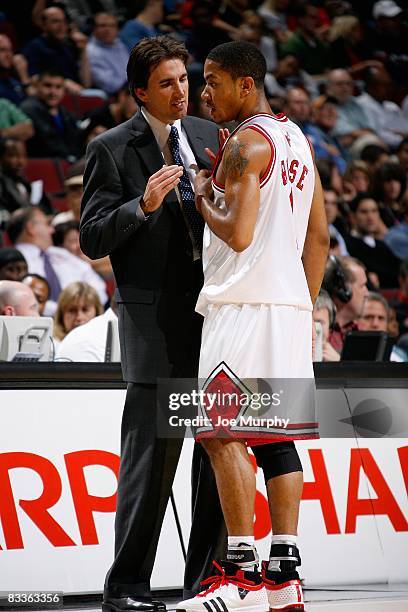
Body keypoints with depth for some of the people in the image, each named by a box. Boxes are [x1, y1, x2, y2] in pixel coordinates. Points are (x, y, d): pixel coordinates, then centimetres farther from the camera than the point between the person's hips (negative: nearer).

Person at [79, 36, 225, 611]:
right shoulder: (112, 149, -2)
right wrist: (142, 205, -21)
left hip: (215, 311, 5)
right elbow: (93, 239, -6)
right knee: (150, 458, -4)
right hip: (156, 321, -5)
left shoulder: (209, 136, 13)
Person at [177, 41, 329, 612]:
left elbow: (237, 233, -20)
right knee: (274, 435, 9)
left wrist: (202, 197, -2)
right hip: (290, 302, 9)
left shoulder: (246, 142, -11)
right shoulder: (297, 138, 18)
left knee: (223, 432, -10)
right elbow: (320, 237, 20)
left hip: (245, 303, -9)